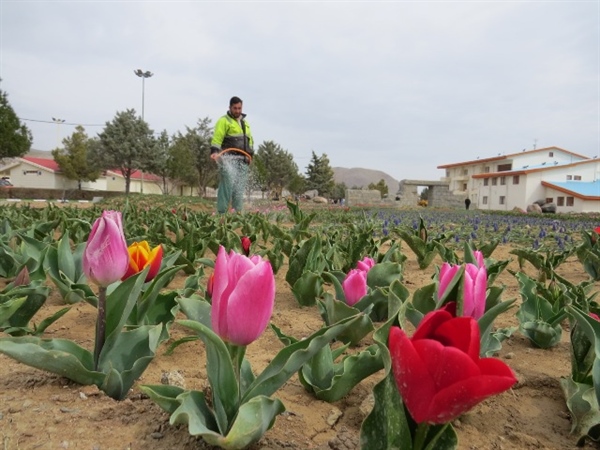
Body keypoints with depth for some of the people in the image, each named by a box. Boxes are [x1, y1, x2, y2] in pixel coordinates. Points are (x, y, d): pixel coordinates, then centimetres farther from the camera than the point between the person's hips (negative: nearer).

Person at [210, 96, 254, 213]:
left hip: (242, 160, 7)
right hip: (228, 159, -7)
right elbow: (217, 138, -10)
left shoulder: (244, 122, 25)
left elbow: (250, 139, 29)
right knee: (228, 184, -16)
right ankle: (222, 212, -13)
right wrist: (214, 152, -25)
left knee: (240, 187, 4)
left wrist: (250, 154, 17)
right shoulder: (224, 121, 1)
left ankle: (238, 212, 9)